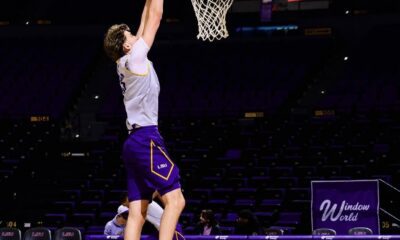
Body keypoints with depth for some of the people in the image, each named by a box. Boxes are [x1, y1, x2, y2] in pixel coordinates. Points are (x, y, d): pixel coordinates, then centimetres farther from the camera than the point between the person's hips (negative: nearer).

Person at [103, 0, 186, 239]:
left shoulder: (126, 64, 18)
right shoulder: (134, 57, -4)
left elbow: (146, 22, 26)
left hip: (135, 142, 10)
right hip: (147, 139, -9)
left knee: (137, 213, 2)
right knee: (175, 200, -14)